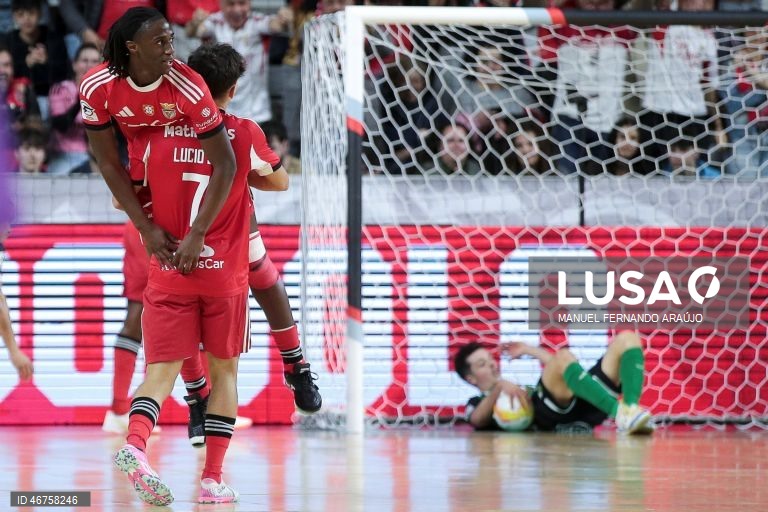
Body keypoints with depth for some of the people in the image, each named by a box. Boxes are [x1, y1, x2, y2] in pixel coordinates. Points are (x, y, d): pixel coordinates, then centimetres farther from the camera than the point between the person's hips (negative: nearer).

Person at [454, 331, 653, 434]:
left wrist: (530, 350, 40)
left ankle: (630, 409, -35)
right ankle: (621, 414, -51)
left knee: (627, 339, -6)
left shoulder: (525, 387, 44)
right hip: (549, 415, -7)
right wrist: (499, 386, -15)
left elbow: (561, 369, 41)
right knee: (564, 356, -34)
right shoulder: (478, 403, 25)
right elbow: (477, 420, 0)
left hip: (583, 407, 7)